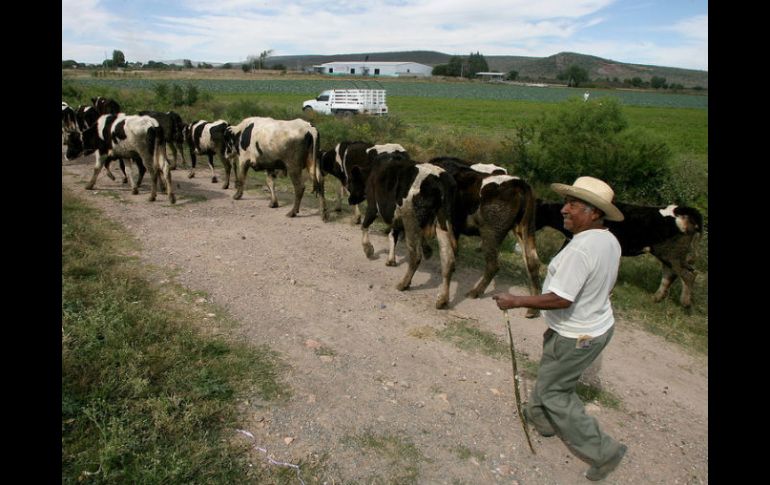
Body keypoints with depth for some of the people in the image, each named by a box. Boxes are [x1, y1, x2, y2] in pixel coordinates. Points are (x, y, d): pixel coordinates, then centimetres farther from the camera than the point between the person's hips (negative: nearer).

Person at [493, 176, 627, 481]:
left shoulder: (579, 250, -31)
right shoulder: (610, 241, -1)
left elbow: (560, 299, -32)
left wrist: (515, 301, -22)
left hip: (576, 337, -9)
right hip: (599, 326, 9)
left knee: (552, 390, 8)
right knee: (552, 376, 27)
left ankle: (603, 451, 17)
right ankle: (543, 418, 50)